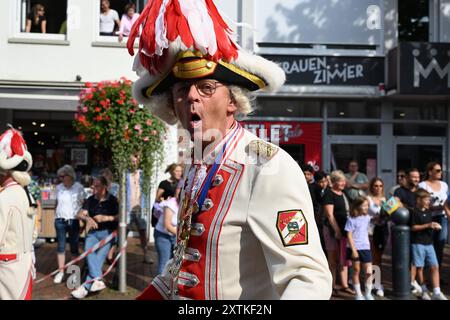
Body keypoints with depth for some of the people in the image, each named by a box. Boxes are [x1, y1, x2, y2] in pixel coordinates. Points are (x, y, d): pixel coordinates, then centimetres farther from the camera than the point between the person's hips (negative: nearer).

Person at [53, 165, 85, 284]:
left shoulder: (79, 188, -5)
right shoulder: (59, 188, 5)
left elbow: (83, 205, -2)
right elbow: (57, 203, 14)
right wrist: (55, 217, 9)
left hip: (73, 221, -2)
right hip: (60, 221, 3)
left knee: (74, 247, 5)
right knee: (61, 246, 3)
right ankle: (61, 271, 10)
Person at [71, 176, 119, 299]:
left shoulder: (113, 200, 4)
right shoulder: (90, 200, 14)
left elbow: (119, 217, -2)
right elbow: (80, 214, 6)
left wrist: (106, 218, -14)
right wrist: (88, 218, -15)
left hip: (107, 232, -3)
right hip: (93, 232, 3)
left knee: (100, 255, -20)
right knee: (89, 251, -25)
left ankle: (85, 287, -23)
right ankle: (98, 280, -34)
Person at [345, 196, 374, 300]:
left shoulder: (367, 218, 5)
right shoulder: (351, 219, -9)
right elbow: (349, 236, -10)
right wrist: (353, 250, -14)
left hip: (365, 248, 4)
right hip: (355, 248, -4)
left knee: (369, 272, -1)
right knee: (356, 271, 7)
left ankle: (368, 293, 15)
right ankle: (358, 294, 18)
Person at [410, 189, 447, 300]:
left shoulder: (428, 212, 13)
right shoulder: (414, 212, -9)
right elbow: (413, 227, -14)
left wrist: (435, 226, 5)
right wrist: (427, 225, -18)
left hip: (429, 243, 7)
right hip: (418, 243, -6)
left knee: (435, 266, -1)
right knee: (419, 267, 3)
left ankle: (437, 293, 0)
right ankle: (424, 291, 15)